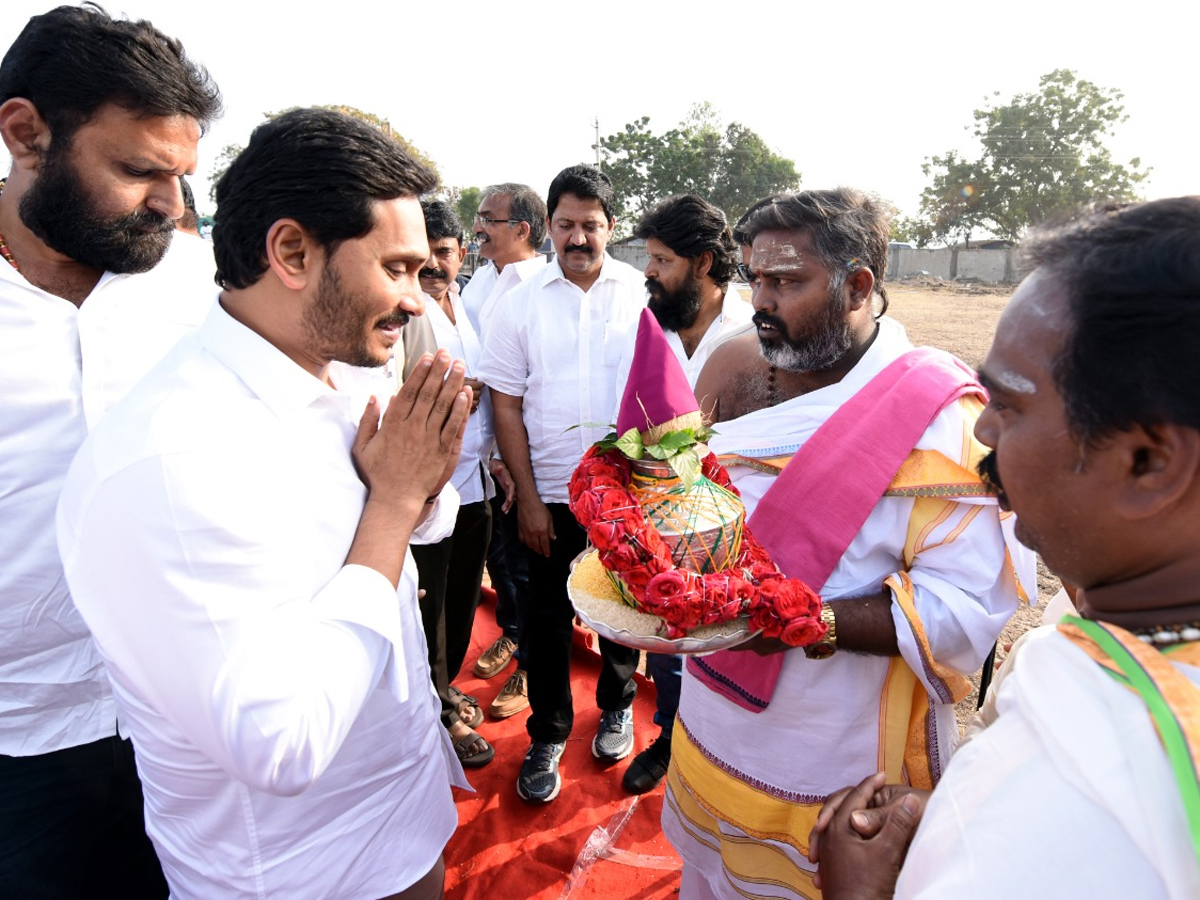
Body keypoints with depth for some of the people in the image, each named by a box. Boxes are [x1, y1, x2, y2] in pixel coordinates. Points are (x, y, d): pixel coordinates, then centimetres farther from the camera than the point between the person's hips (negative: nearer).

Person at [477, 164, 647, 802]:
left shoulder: (642, 293, -1)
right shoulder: (521, 303, 0)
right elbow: (505, 404, -1)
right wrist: (528, 497, -4)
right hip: (551, 494, 0)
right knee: (548, 619, 11)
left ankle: (617, 707, 42)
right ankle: (547, 736, 31)